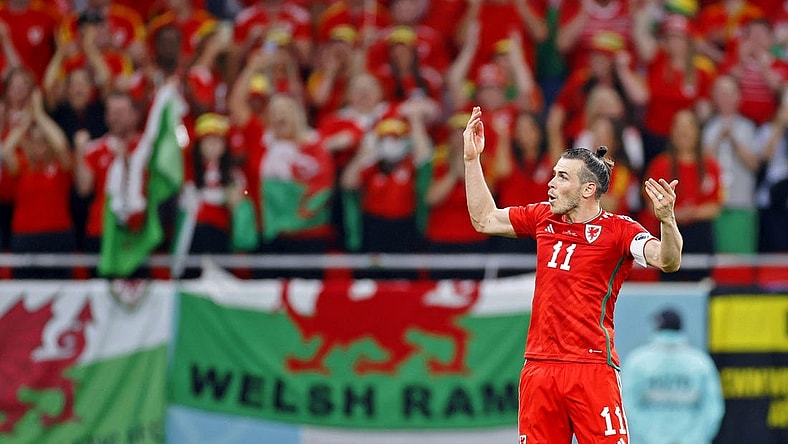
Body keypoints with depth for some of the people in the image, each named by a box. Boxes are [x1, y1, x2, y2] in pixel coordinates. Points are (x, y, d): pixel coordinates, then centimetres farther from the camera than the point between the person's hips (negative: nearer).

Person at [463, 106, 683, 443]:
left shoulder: (618, 230, -5)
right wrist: (472, 159, 21)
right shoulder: (543, 218, 12)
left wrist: (666, 219, -36)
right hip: (538, 368, 5)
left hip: (591, 369, -5)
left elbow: (668, 262, -18)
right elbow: (485, 219, 25)